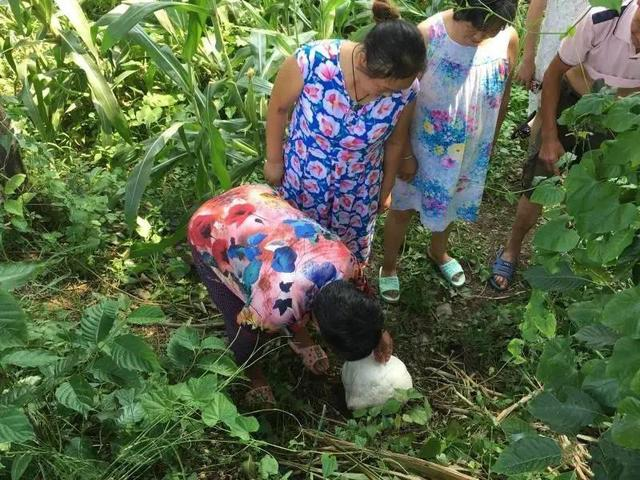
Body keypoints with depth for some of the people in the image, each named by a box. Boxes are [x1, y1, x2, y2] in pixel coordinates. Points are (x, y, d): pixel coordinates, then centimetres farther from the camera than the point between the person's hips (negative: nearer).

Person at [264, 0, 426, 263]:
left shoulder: (405, 89, -23)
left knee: (350, 250, 24)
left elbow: (395, 143, -4)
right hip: (303, 177, -1)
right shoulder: (311, 61, -32)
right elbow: (278, 108, -13)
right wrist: (274, 160, -2)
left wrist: (385, 190, 10)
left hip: (359, 189, 2)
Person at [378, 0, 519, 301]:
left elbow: (502, 96, 2)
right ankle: (388, 267, 41)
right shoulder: (428, 34, -25)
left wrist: (491, 142, 11)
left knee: (449, 203, 27)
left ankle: (438, 252, 57)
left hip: (472, 151, 4)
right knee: (403, 208, 15)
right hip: (424, 146, -3)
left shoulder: (507, 39, -14)